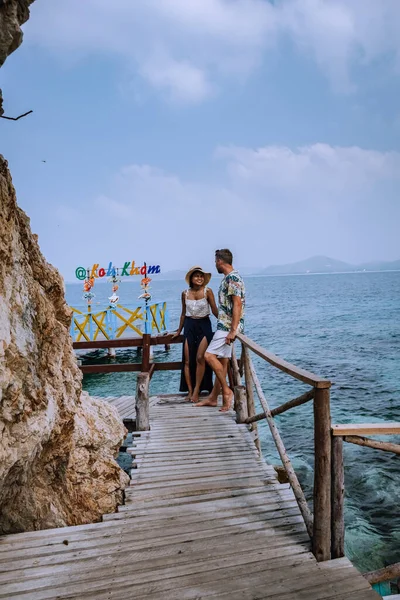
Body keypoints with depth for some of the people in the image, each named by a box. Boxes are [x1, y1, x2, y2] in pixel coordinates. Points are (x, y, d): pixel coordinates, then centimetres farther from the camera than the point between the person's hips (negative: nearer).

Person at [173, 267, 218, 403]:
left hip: (204, 325, -3)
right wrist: (179, 330, 19)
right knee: (187, 360, 0)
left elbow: (214, 311, -4)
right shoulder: (185, 293, 3)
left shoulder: (207, 291, -7)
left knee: (200, 358, -13)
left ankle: (197, 390, -1)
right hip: (189, 326, 3)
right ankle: (190, 390, 9)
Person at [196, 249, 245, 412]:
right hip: (224, 326, 10)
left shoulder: (232, 277, -14)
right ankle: (213, 398, 18)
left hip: (228, 327, -10)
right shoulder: (228, 278, 17)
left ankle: (226, 391, -5)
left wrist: (233, 330, -25)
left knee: (209, 355, -15)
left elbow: (237, 304, -22)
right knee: (222, 361, 11)